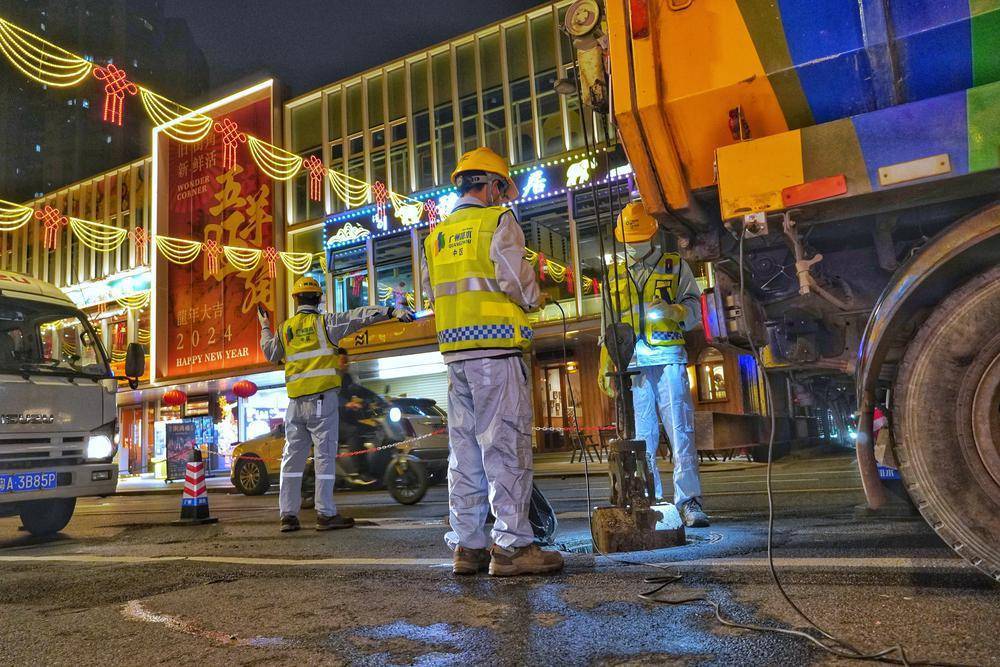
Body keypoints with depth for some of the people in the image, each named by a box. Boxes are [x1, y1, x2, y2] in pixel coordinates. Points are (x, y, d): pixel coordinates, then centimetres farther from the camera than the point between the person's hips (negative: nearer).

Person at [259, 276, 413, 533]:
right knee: (324, 456, -2)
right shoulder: (324, 322, -1)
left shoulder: (285, 328, 12)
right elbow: (358, 316, -12)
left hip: (295, 403, 5)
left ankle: (288, 515, 11)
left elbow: (270, 353, 27)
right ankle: (326, 514, -2)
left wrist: (265, 328, 43)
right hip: (322, 399, -4)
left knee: (292, 457, 9)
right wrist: (392, 312, -19)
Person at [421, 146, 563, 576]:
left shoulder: (437, 235, 20)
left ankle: (467, 545, 13)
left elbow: (432, 294, 18)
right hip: (495, 346, -7)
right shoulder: (498, 221, -2)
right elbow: (515, 279, -11)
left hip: (454, 351, 7)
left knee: (464, 449, 9)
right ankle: (512, 545, -4)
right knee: (505, 444, -5)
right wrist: (533, 299, 8)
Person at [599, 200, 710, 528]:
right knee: (642, 436, 1)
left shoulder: (676, 265, 14)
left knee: (680, 432, -8)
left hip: (668, 359, -2)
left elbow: (694, 308, 7)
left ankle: (690, 502, -5)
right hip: (632, 364, 2)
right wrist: (606, 368, 13)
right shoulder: (614, 275, 20)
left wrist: (672, 311, -15)